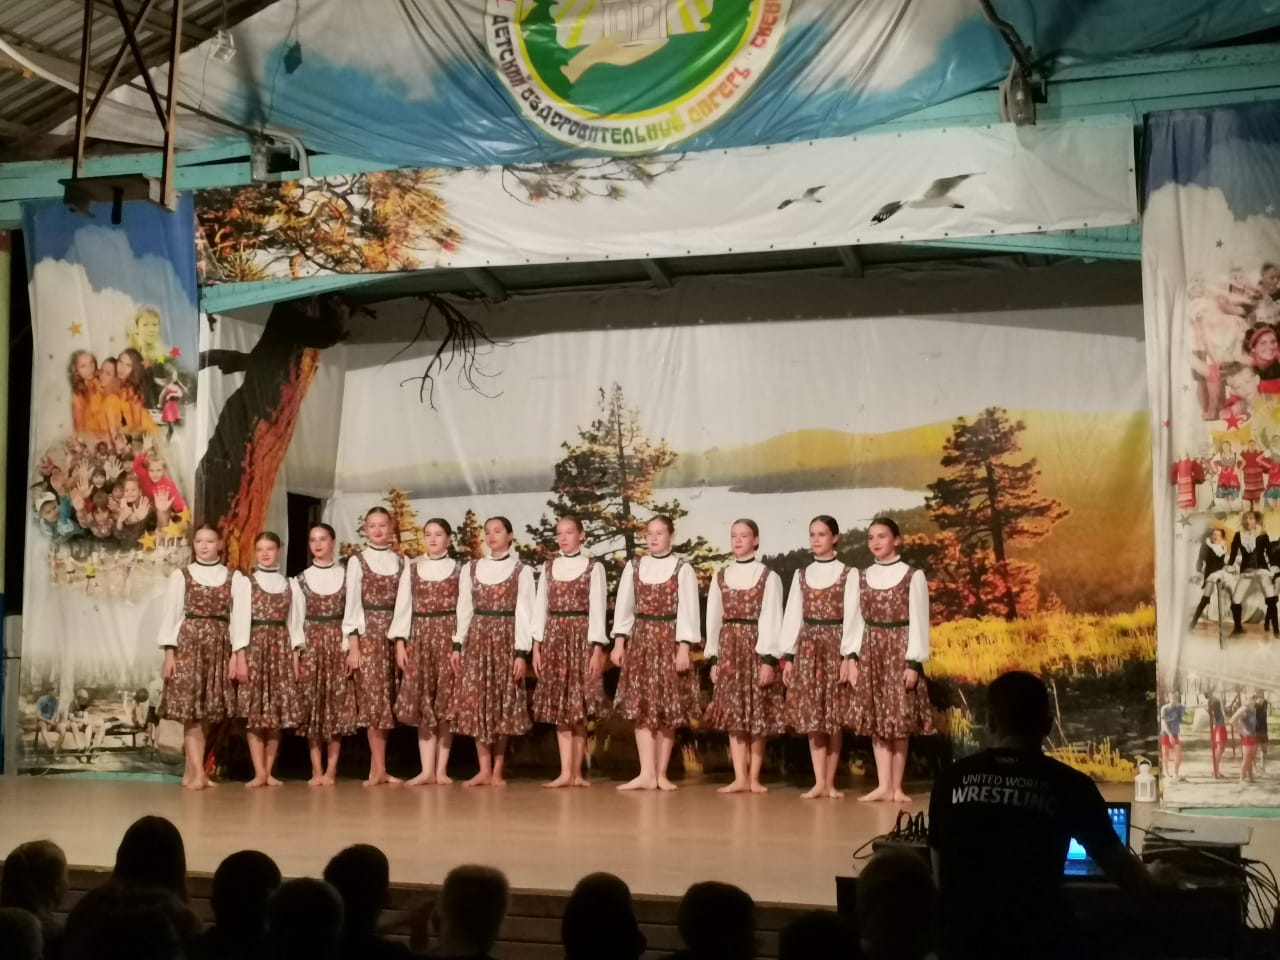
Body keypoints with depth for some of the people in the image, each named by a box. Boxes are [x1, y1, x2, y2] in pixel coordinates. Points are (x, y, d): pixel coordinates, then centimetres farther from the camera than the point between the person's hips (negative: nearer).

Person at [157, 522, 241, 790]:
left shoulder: (234, 577, 8)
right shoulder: (180, 575, 5)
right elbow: (170, 614, 2)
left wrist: (237, 654, -2)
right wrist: (169, 652, -5)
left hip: (220, 647, 2)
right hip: (188, 643, -2)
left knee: (207, 712, 3)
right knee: (190, 710, -9)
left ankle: (190, 772, 10)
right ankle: (198, 772, -11)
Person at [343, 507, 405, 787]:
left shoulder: (401, 562, 10)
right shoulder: (357, 561, 3)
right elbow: (352, 603, -1)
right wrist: (353, 645, -8)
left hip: (395, 634, 3)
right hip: (368, 634, -3)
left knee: (386, 701, 3)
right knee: (374, 699, -8)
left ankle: (376, 767, 9)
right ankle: (380, 768, -6)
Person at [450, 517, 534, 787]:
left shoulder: (522, 571, 1)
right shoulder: (471, 568, 10)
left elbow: (524, 613, -4)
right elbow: (464, 608, 10)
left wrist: (521, 652, -10)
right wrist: (457, 645, 3)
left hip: (505, 640, -3)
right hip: (476, 639, 3)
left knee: (502, 704, 1)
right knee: (476, 703, -2)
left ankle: (497, 771, 8)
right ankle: (484, 769, 2)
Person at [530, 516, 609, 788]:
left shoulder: (593, 567, 0)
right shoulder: (548, 567, 11)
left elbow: (597, 610, -5)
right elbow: (540, 607, 10)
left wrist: (597, 650, -11)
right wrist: (536, 647, 4)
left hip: (581, 638, -3)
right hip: (554, 638, 3)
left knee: (578, 709, -1)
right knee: (559, 707, 0)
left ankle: (576, 772, 5)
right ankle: (567, 772, 0)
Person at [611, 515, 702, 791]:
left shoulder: (682, 569, -1)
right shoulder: (633, 567, 8)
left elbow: (687, 611, -6)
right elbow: (623, 606, 7)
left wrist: (684, 647, -13)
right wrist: (619, 643, 0)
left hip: (669, 641, -2)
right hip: (640, 640, 3)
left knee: (667, 709, 2)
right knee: (641, 707, -4)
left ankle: (661, 773, 9)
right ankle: (647, 774, -5)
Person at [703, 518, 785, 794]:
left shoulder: (768, 577, 0)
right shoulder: (720, 577, 11)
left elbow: (772, 620, -6)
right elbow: (713, 619, 11)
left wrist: (769, 660, -14)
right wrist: (713, 658, 5)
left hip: (756, 648, -3)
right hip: (729, 649, 3)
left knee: (758, 715, 1)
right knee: (734, 715, 1)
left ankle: (754, 777, 8)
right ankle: (740, 778, 3)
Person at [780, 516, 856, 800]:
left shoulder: (848, 575, 0)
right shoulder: (801, 575, 10)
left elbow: (851, 618, -4)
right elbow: (792, 616, 9)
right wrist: (787, 656, 3)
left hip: (835, 646, -3)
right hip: (807, 647, 3)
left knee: (834, 716, 1)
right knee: (811, 715, -1)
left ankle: (830, 782, 6)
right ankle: (819, 782, 0)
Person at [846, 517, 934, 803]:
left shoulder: (913, 576, -4)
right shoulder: (863, 577, 9)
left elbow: (919, 622, -7)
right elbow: (857, 620, 10)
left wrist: (914, 663, -13)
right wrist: (851, 657, 1)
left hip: (898, 652, -4)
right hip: (870, 653, 4)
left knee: (898, 720, -1)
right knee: (875, 720, 4)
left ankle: (896, 787, 5)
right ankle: (883, 785, 7)